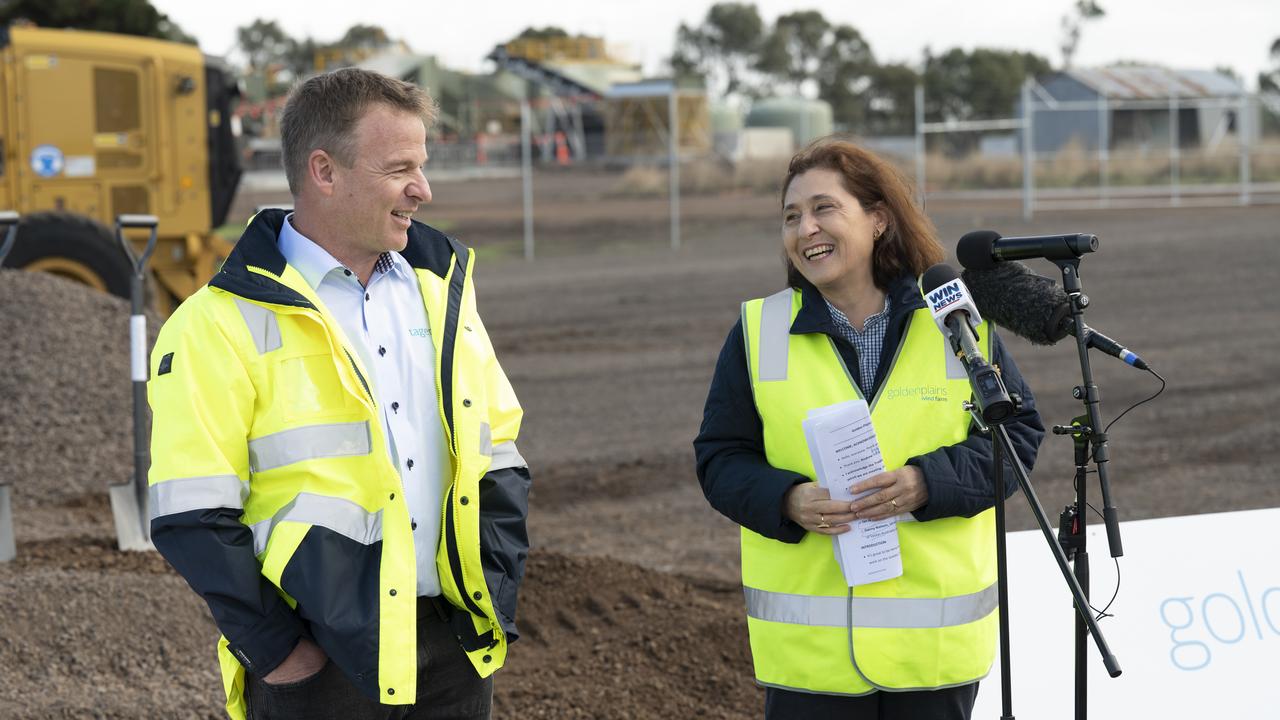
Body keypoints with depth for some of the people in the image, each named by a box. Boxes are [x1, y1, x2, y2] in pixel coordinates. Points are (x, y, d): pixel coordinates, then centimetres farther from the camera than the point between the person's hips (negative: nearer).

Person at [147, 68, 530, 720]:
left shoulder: (440, 291, 11)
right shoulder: (225, 325, -8)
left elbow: (498, 463, 14)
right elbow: (192, 517, -11)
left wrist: (495, 599, 4)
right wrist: (277, 652, -13)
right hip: (320, 665, -5)